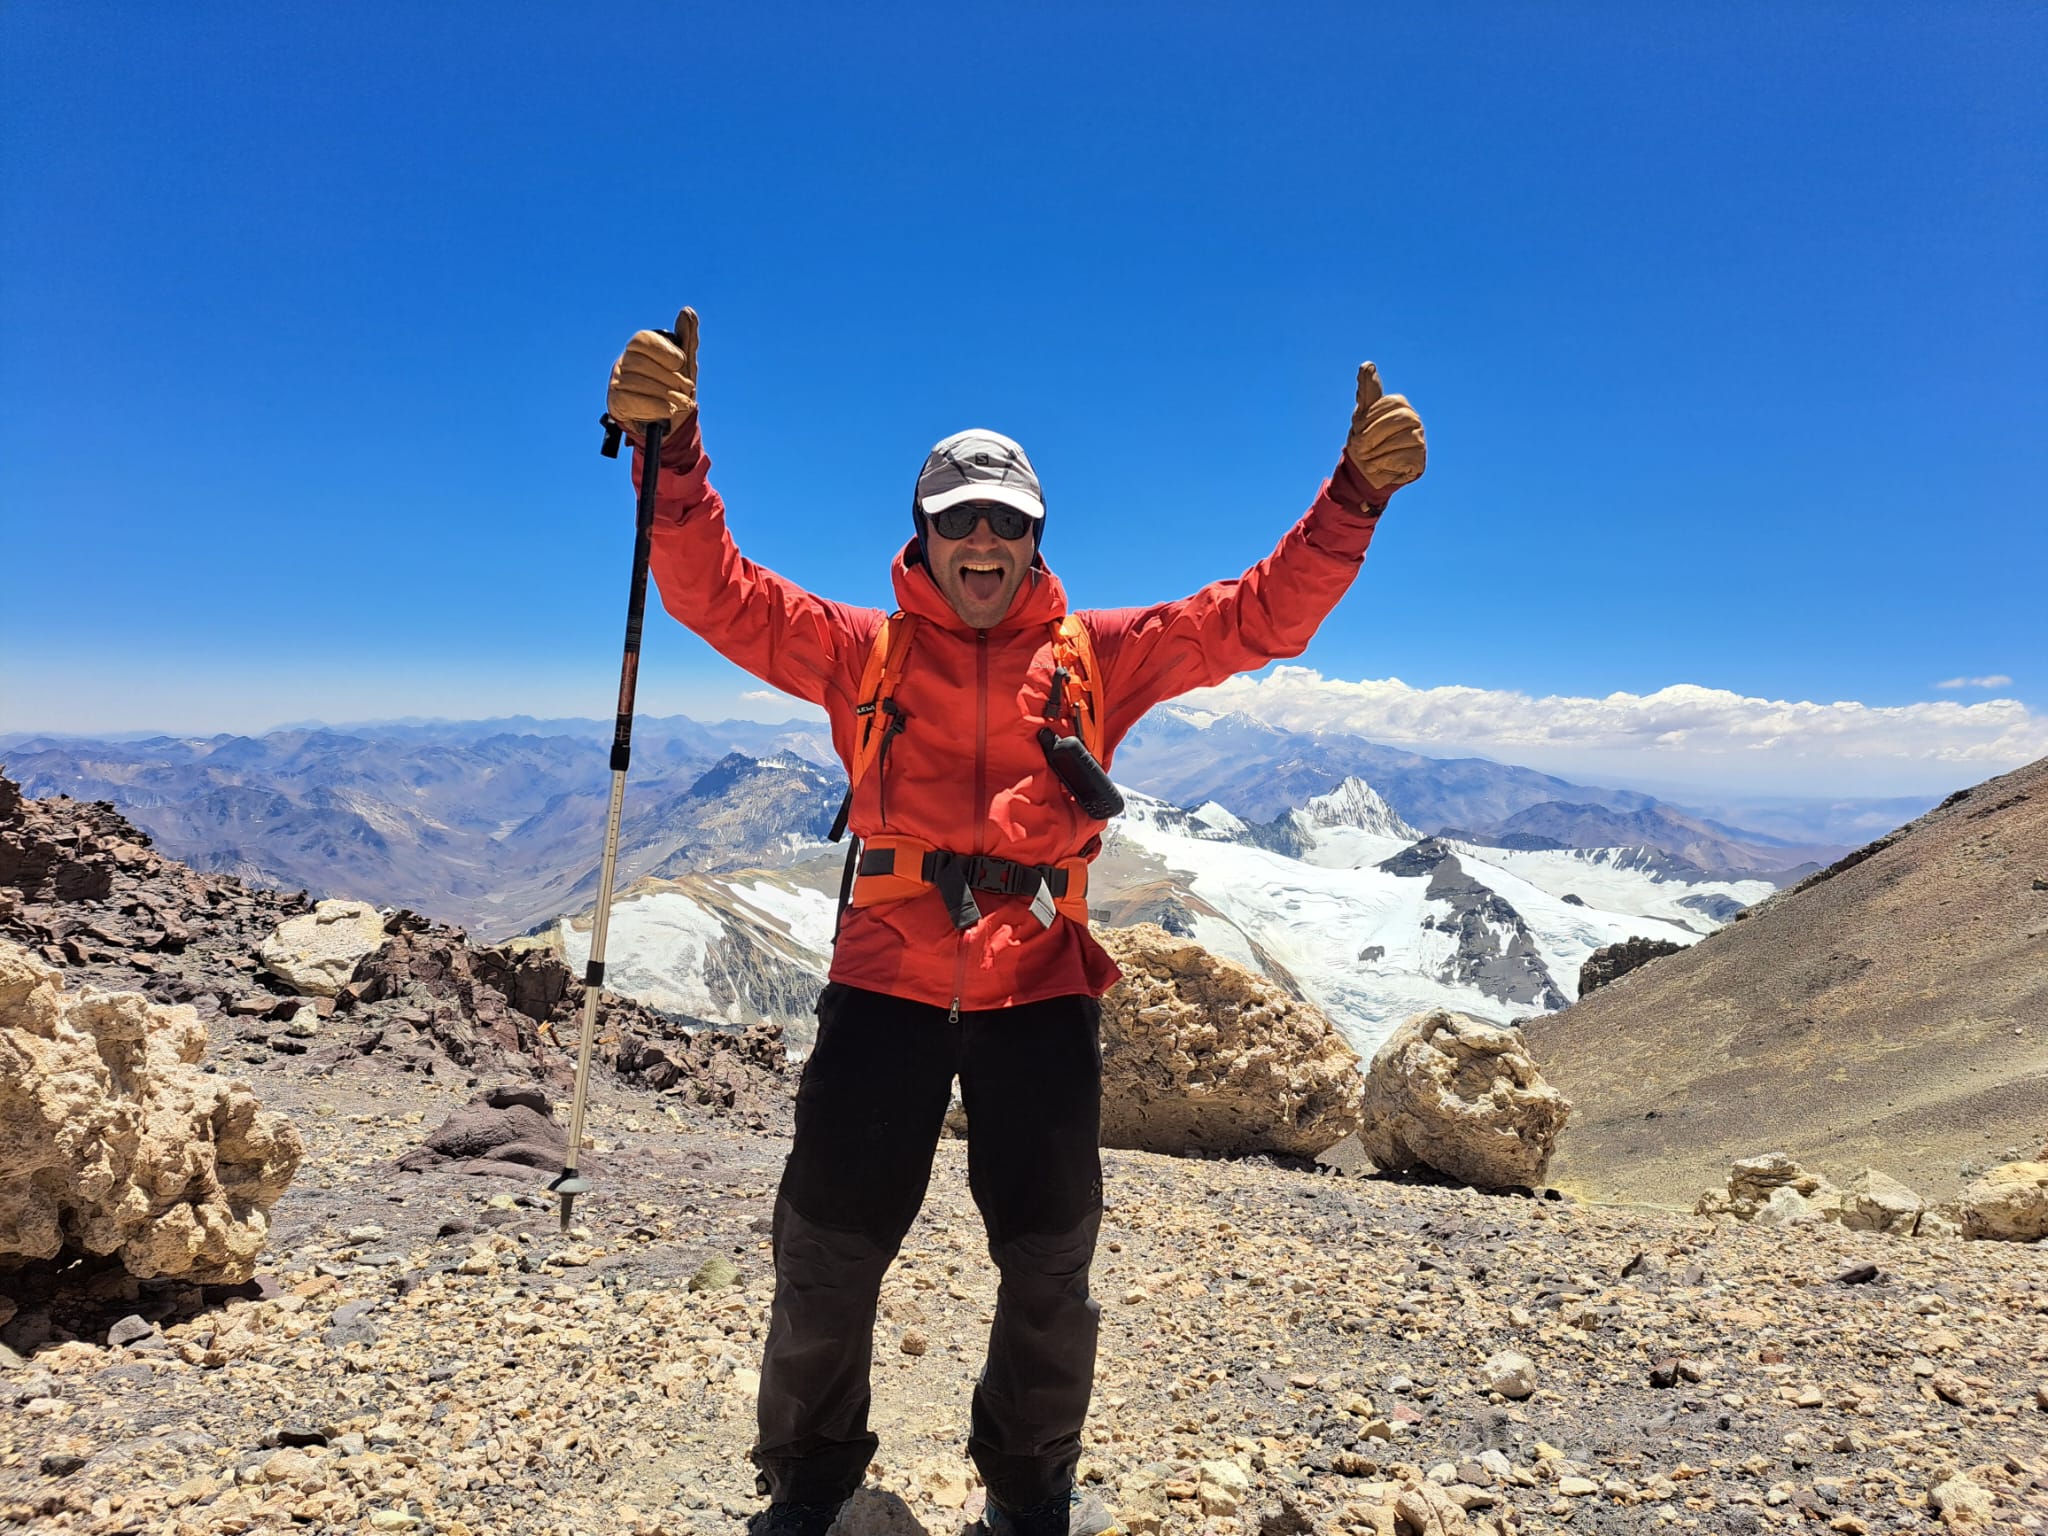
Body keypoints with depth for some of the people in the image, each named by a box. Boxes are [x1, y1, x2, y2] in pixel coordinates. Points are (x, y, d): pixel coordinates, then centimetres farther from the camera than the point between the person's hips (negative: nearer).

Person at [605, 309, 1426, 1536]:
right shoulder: (861, 651, 5)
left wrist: (1358, 491, -11)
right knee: (826, 1252, 11)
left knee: (1050, 1265, 14)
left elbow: (1263, 614, 1)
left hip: (1042, 988, 1)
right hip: (885, 981, 0)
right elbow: (715, 589, -4)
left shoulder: (1098, 654, 6)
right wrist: (672, 452, -21)